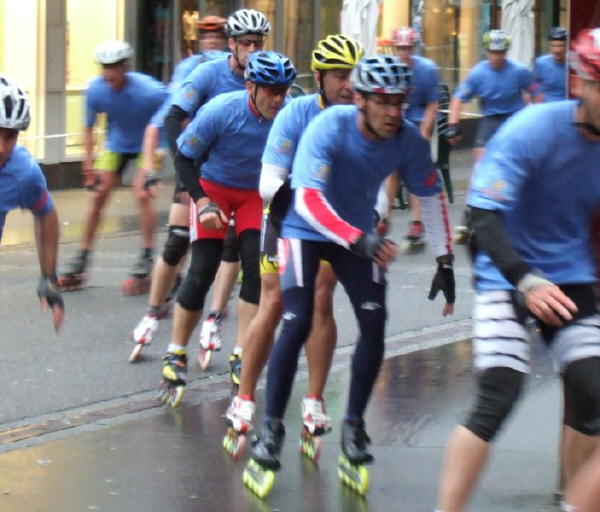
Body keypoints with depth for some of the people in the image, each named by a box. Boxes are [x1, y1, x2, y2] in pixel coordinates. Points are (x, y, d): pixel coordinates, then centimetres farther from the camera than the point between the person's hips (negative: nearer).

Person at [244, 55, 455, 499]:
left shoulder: (409, 141, -17)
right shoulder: (330, 128, -29)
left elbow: (431, 196, -1)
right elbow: (308, 199, -36)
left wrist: (445, 262, -2)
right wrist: (360, 241, -47)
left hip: (360, 234, 4)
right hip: (306, 230, -4)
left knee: (374, 322, -11)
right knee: (297, 324, -17)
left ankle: (354, 429, 4)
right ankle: (271, 432, -6)